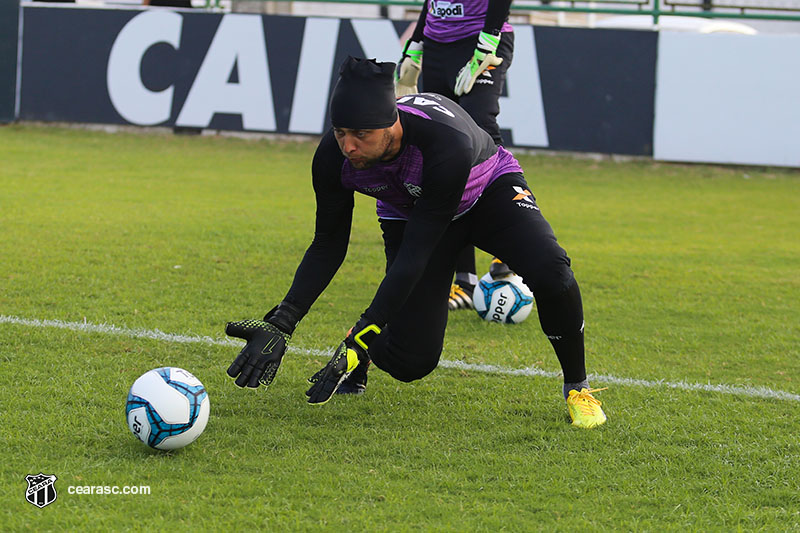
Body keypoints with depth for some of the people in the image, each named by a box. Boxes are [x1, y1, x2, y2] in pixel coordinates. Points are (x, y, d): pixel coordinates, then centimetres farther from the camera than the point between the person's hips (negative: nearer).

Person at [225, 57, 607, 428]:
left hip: (489, 190, -2)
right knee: (410, 361, -12)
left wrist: (363, 336, -46)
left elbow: (415, 255, -41)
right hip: (408, 212, 3)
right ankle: (359, 355, 24)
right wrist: (280, 324, -28)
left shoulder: (449, 143, -43)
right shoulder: (334, 156, -30)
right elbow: (328, 246, -16)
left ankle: (576, 387, -8)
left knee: (550, 272, -32)